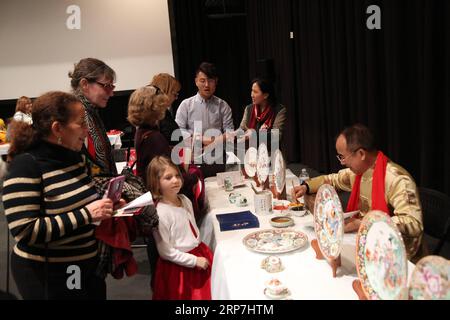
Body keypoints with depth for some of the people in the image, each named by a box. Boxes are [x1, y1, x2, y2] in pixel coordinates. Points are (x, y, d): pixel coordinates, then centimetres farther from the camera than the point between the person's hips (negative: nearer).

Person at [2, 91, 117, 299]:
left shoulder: (74, 157, 3)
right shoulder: (26, 166, -20)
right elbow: (24, 231, -25)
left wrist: (105, 205, -1)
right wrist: (86, 214, -26)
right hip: (47, 276, -7)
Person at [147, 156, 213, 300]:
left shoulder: (185, 200, 0)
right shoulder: (160, 213, -23)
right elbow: (165, 251, -19)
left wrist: (201, 250, 10)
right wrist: (194, 261, -16)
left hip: (199, 253, 7)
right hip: (179, 266, -7)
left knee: (207, 292, 17)